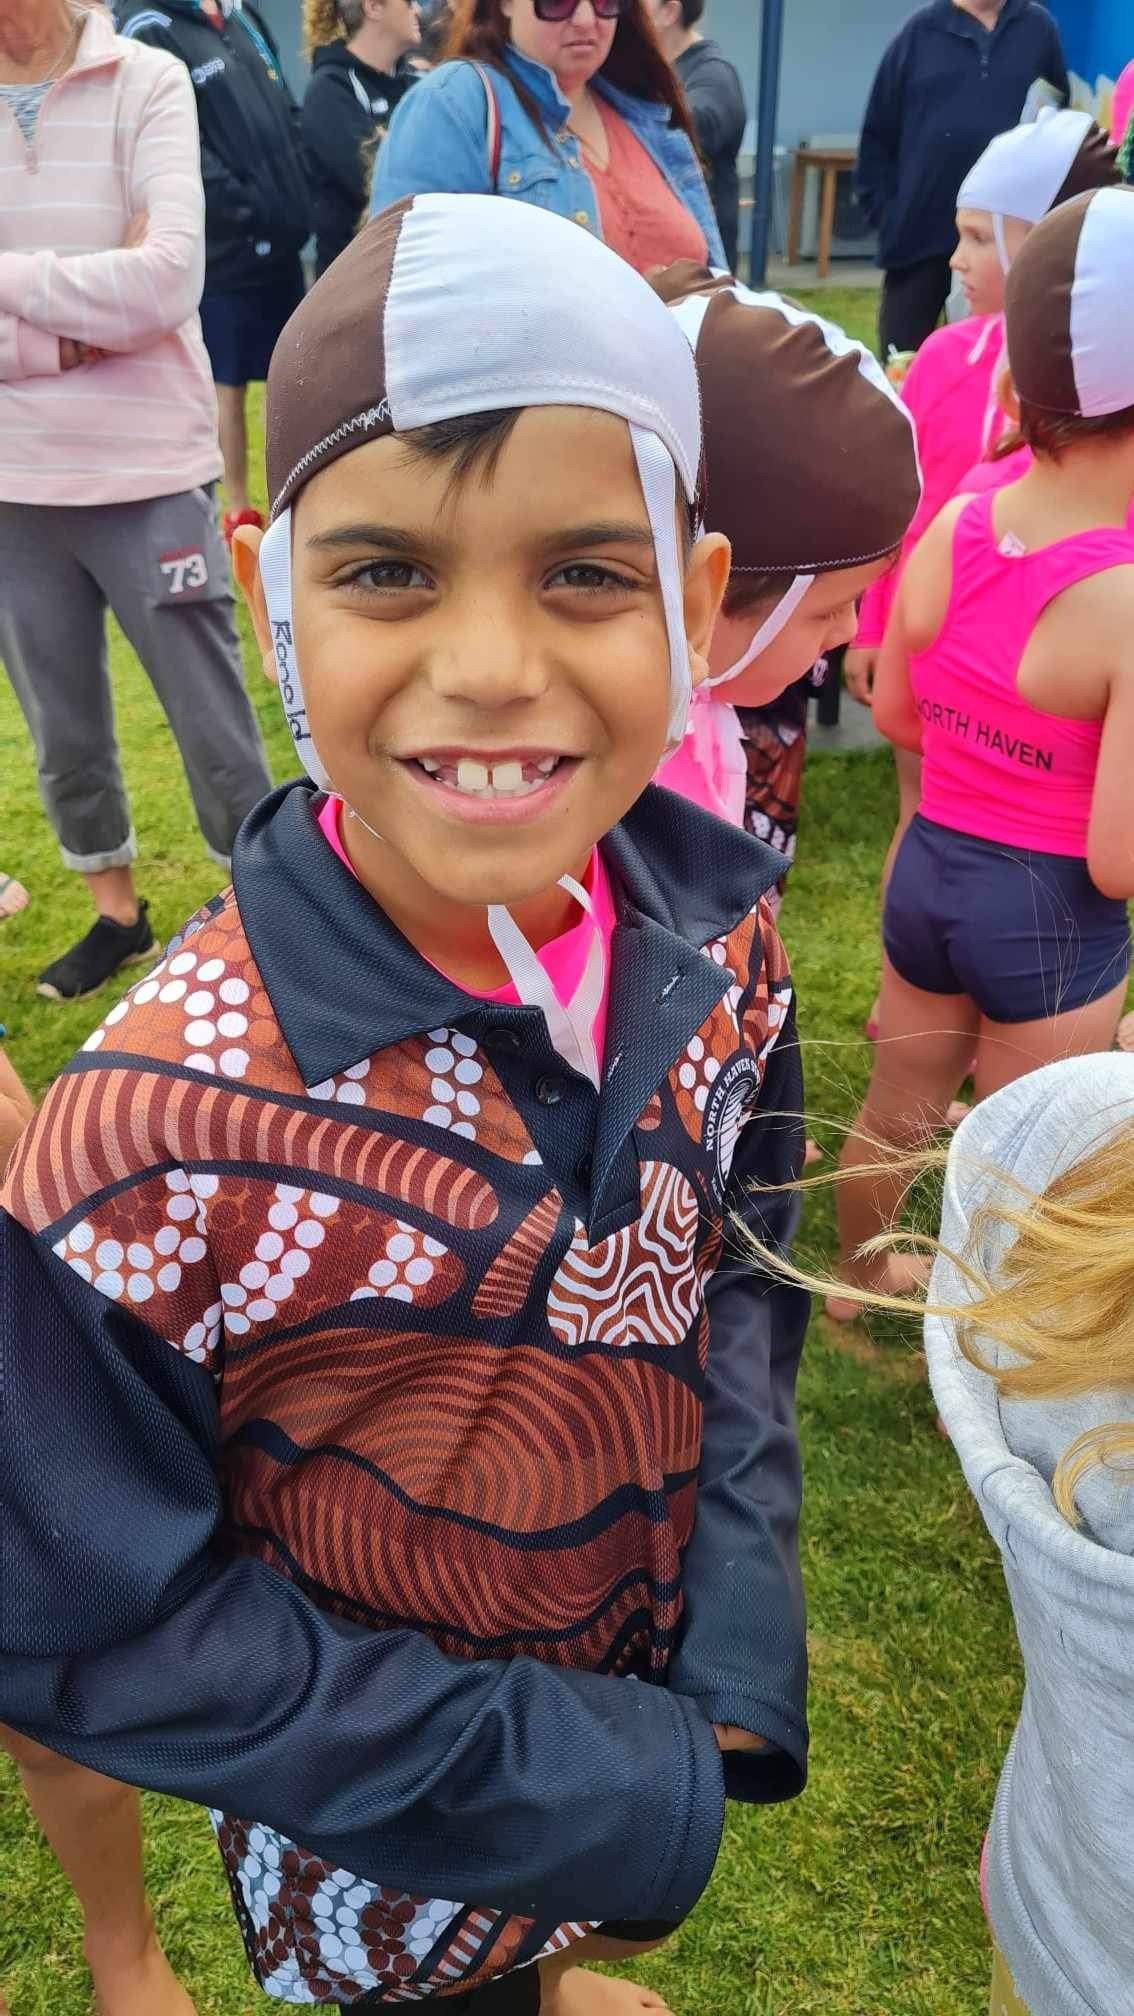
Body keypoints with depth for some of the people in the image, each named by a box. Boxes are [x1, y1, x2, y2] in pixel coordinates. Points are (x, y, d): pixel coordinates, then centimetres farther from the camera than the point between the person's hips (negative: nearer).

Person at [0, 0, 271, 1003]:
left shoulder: (147, 83, -5)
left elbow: (169, 278, -18)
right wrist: (88, 322, -16)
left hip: (147, 474, -4)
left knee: (214, 723, 6)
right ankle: (116, 913, 34)